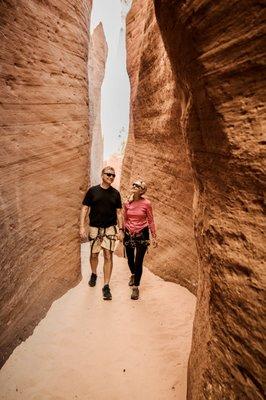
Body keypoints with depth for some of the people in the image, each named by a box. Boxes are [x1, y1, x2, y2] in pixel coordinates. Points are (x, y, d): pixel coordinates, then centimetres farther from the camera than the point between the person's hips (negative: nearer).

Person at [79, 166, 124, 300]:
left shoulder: (115, 193, 4)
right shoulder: (92, 191, -2)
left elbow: (119, 212, 7)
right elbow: (85, 208, -1)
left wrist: (120, 229, 2)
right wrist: (82, 226, -8)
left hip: (110, 228, 0)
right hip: (94, 228, 0)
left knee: (108, 256, -3)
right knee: (94, 254, 13)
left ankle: (106, 286, 7)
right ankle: (94, 274, 43)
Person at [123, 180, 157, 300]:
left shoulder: (146, 203, -11)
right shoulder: (127, 203, -1)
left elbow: (150, 221, -4)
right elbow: (125, 219, 9)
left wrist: (154, 237, -2)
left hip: (142, 235, -3)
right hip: (129, 234, 4)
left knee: (138, 262, -1)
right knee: (130, 259, 19)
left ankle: (135, 287, 16)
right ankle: (133, 274, 51)